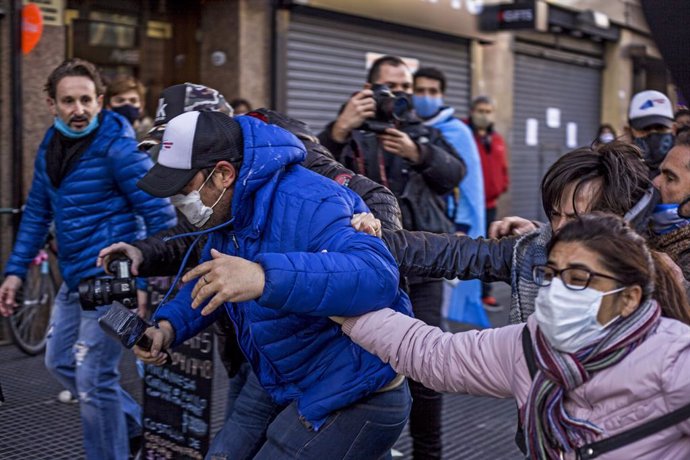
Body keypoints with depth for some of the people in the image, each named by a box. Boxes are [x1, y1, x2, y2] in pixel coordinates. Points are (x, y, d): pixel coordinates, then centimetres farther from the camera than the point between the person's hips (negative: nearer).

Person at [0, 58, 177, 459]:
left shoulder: (117, 147, -16)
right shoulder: (50, 147, 7)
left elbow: (160, 214, -16)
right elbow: (37, 213, 16)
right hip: (74, 279, 9)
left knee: (94, 379, -6)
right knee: (61, 363, 20)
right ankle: (137, 426, 35)